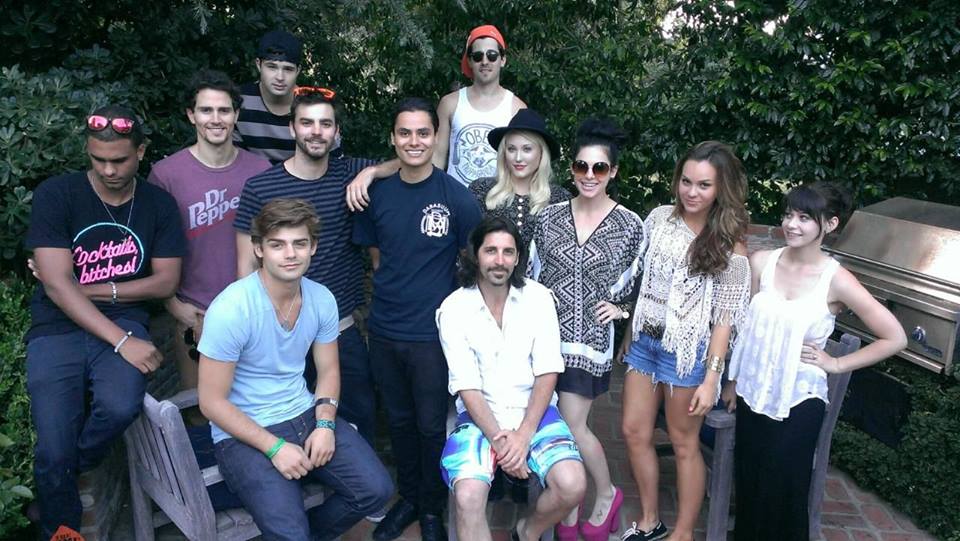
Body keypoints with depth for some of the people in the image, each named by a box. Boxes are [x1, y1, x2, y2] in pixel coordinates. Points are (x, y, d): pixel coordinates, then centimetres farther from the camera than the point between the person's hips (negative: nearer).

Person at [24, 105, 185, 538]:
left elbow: (166, 282, 2)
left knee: (121, 406, -29)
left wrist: (91, 289, -8)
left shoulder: (159, 204, 4)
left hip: (124, 322, 1)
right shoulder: (55, 195, -5)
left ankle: (69, 472, 6)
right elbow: (58, 285, -12)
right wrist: (122, 342, -20)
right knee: (54, 451, -15)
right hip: (58, 329, -1)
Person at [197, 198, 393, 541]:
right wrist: (274, 447, -18)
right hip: (244, 433, -5)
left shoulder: (322, 299, -3)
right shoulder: (230, 310, -19)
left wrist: (325, 424, -8)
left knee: (376, 489, -8)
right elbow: (212, 402, -14)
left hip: (305, 415, 5)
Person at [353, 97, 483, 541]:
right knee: (399, 420, 18)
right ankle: (408, 497, 39)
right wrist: (389, 298, 7)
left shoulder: (455, 197, -9)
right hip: (384, 332, 4)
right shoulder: (377, 194, 1)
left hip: (433, 333, -3)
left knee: (431, 425, 8)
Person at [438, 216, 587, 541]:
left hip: (533, 411, 2)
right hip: (480, 416, -1)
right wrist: (498, 439, -18)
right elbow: (467, 387, -8)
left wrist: (523, 435, -15)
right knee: (468, 497, -28)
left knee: (572, 485, -21)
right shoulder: (453, 309, -6)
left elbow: (547, 374, -4)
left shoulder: (538, 298, -1)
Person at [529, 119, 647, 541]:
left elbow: (640, 280, 12)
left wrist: (621, 305, 0)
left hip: (591, 337, -3)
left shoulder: (630, 225, -3)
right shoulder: (549, 218, 2)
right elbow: (532, 276, 8)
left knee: (571, 424, -4)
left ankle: (607, 494, 25)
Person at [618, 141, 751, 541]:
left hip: (686, 351, -5)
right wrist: (629, 334, 13)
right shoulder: (659, 218, 0)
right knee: (635, 433, 12)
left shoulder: (728, 245, -12)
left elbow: (724, 317, -11)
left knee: (684, 444, 9)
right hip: (644, 341, 5)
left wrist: (710, 379, -14)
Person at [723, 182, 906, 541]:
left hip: (798, 403, -3)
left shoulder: (836, 280, -13)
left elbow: (895, 338, -7)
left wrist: (836, 364, -7)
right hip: (752, 393, 4)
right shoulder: (761, 262, -3)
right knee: (748, 487, 15)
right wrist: (733, 380, 11)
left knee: (782, 496, 9)